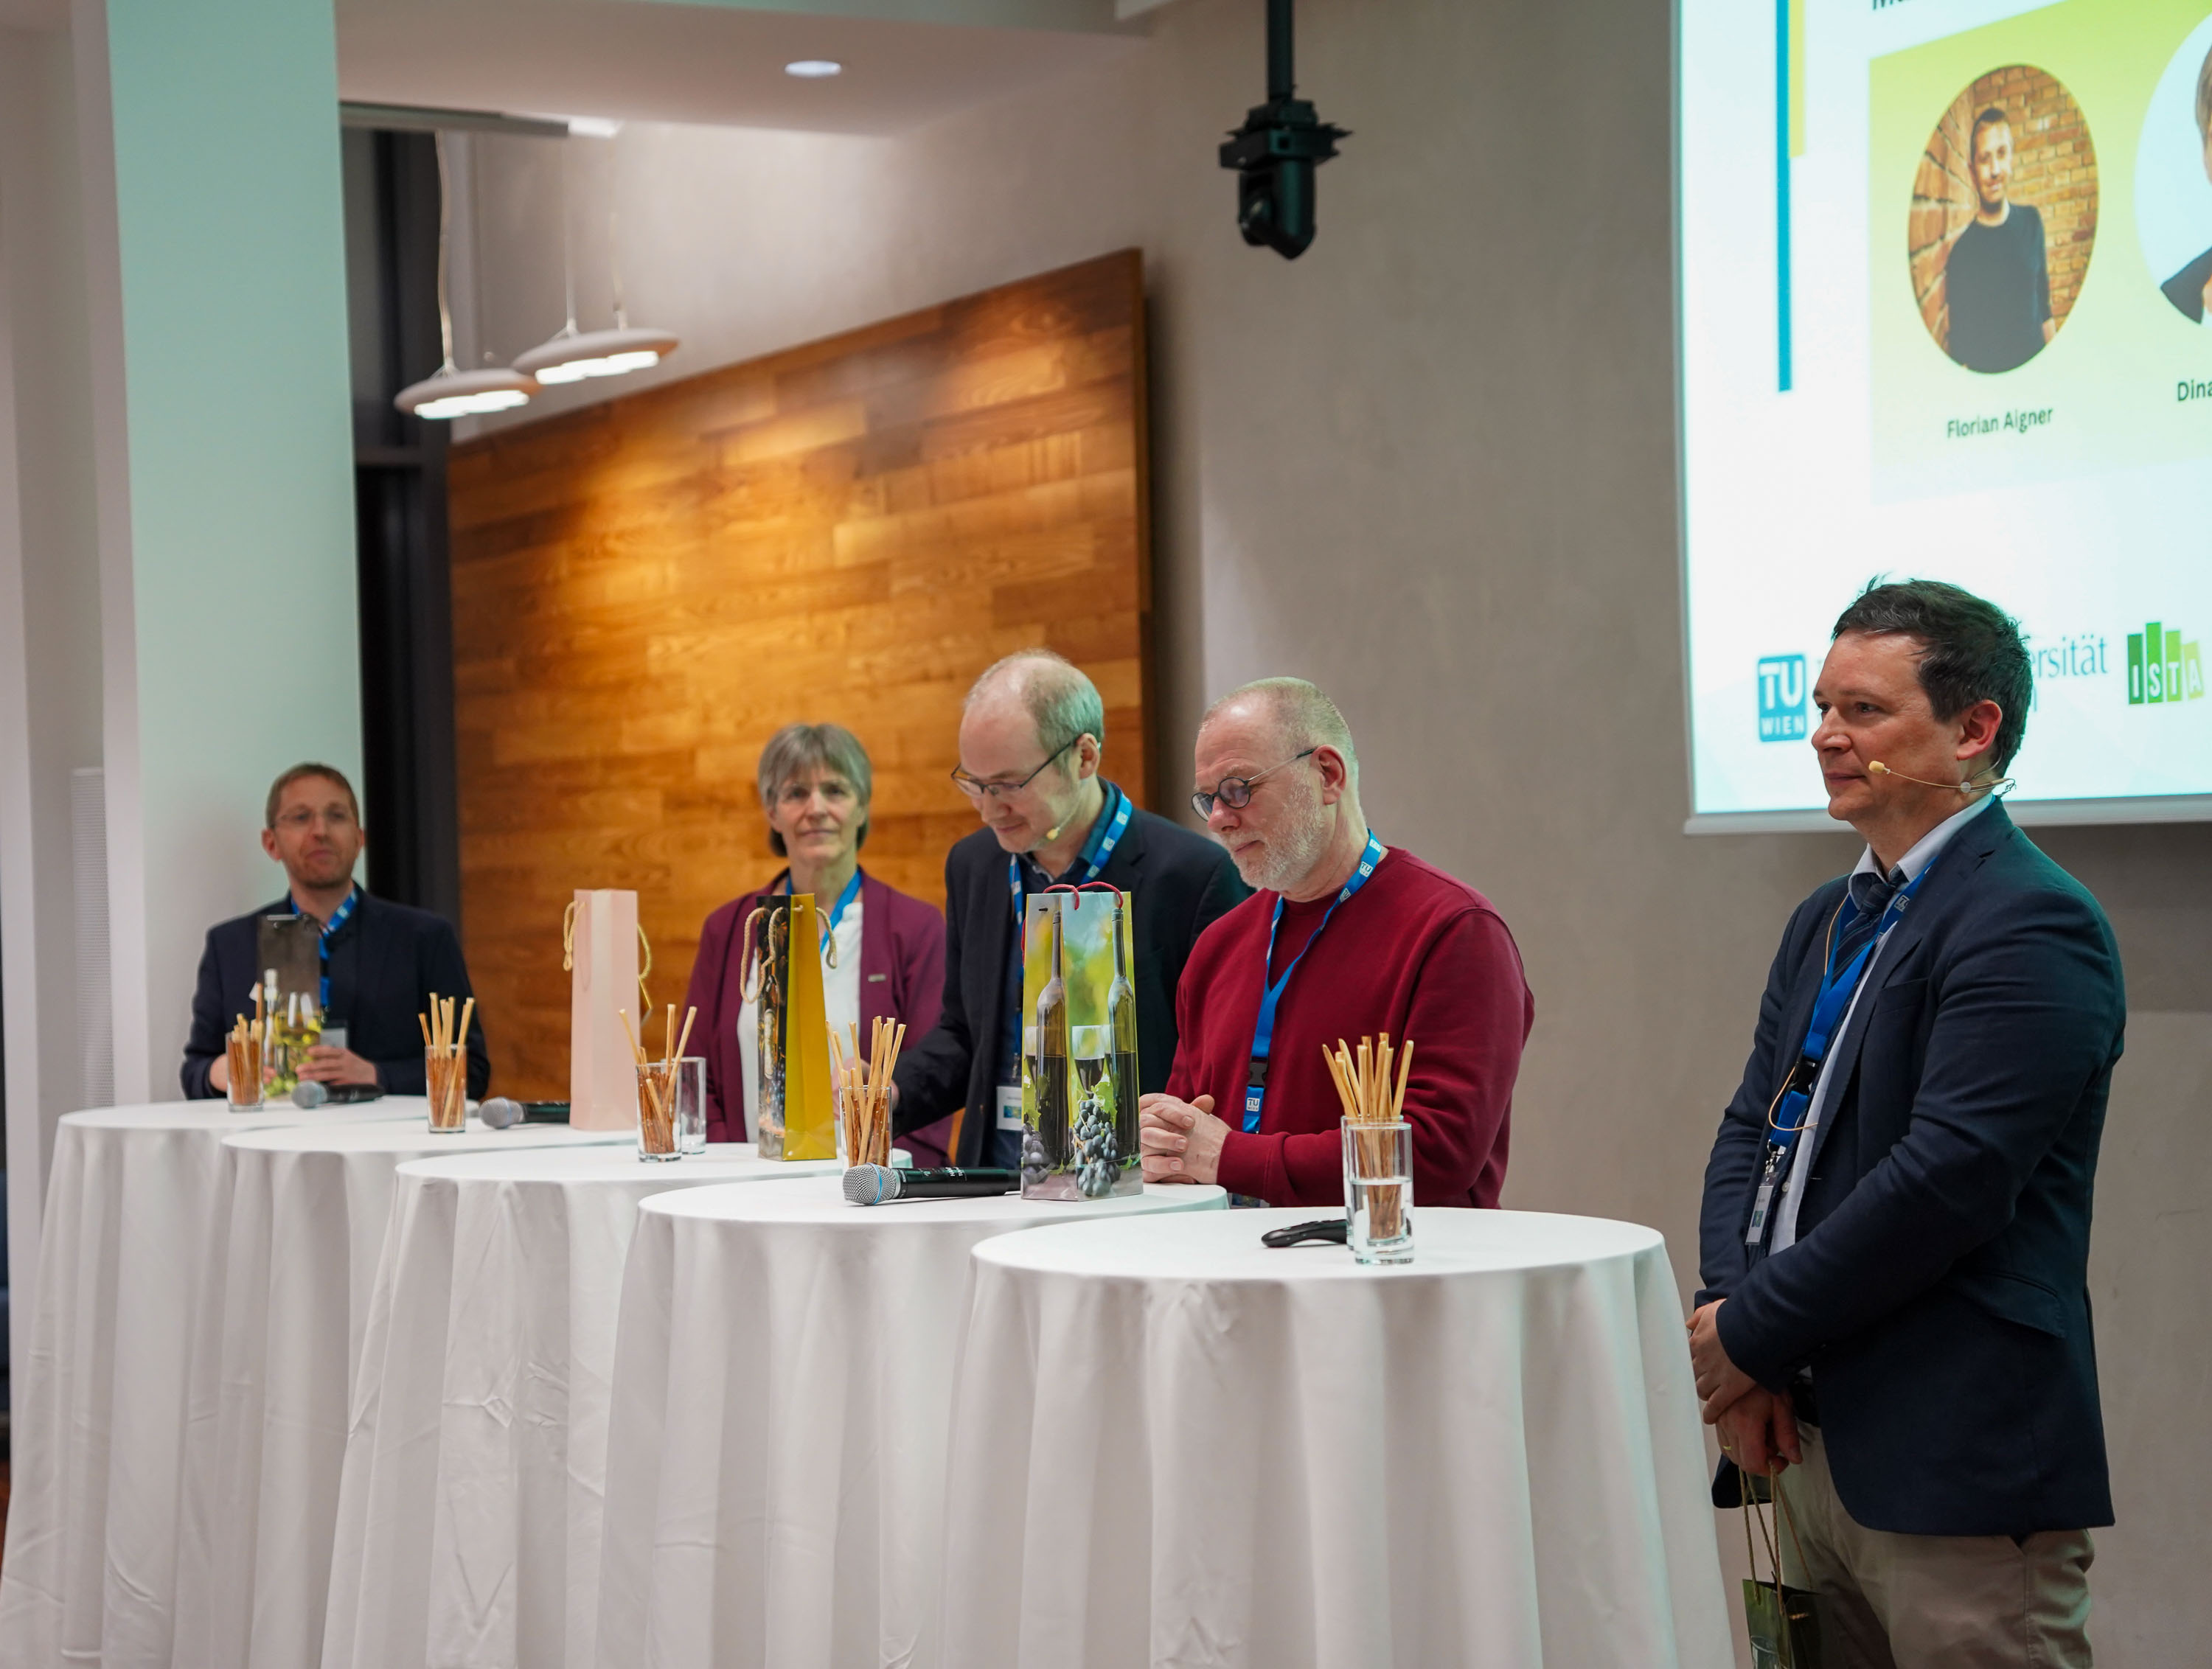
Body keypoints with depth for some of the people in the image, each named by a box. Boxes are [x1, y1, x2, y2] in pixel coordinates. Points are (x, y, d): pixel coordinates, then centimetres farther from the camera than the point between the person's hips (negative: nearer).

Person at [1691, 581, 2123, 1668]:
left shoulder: (2032, 926, -13)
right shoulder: (1827, 922, 17)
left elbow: (1945, 1180, -21)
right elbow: (1752, 1131, 13)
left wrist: (1754, 1334, -14)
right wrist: (1732, 1318, -5)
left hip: (1962, 1470, -8)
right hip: (1813, 1444, 8)